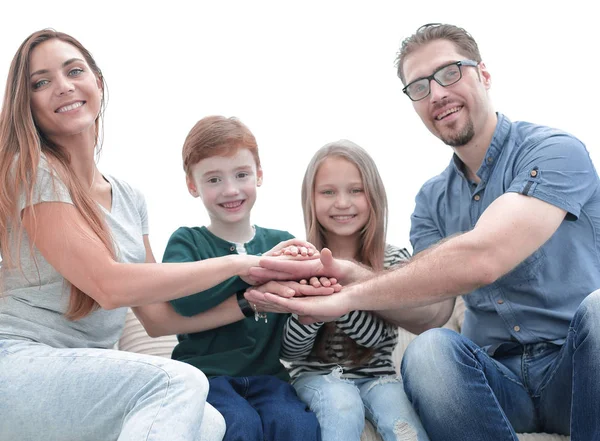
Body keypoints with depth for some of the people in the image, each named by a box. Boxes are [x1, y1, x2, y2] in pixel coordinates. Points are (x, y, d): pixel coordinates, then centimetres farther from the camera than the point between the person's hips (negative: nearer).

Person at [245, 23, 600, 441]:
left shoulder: (556, 151, -9)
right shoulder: (433, 199, 11)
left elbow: (479, 260, -24)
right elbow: (431, 312, -2)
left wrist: (350, 296, -22)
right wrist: (351, 276, -21)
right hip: (500, 378, 3)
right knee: (429, 350, -29)